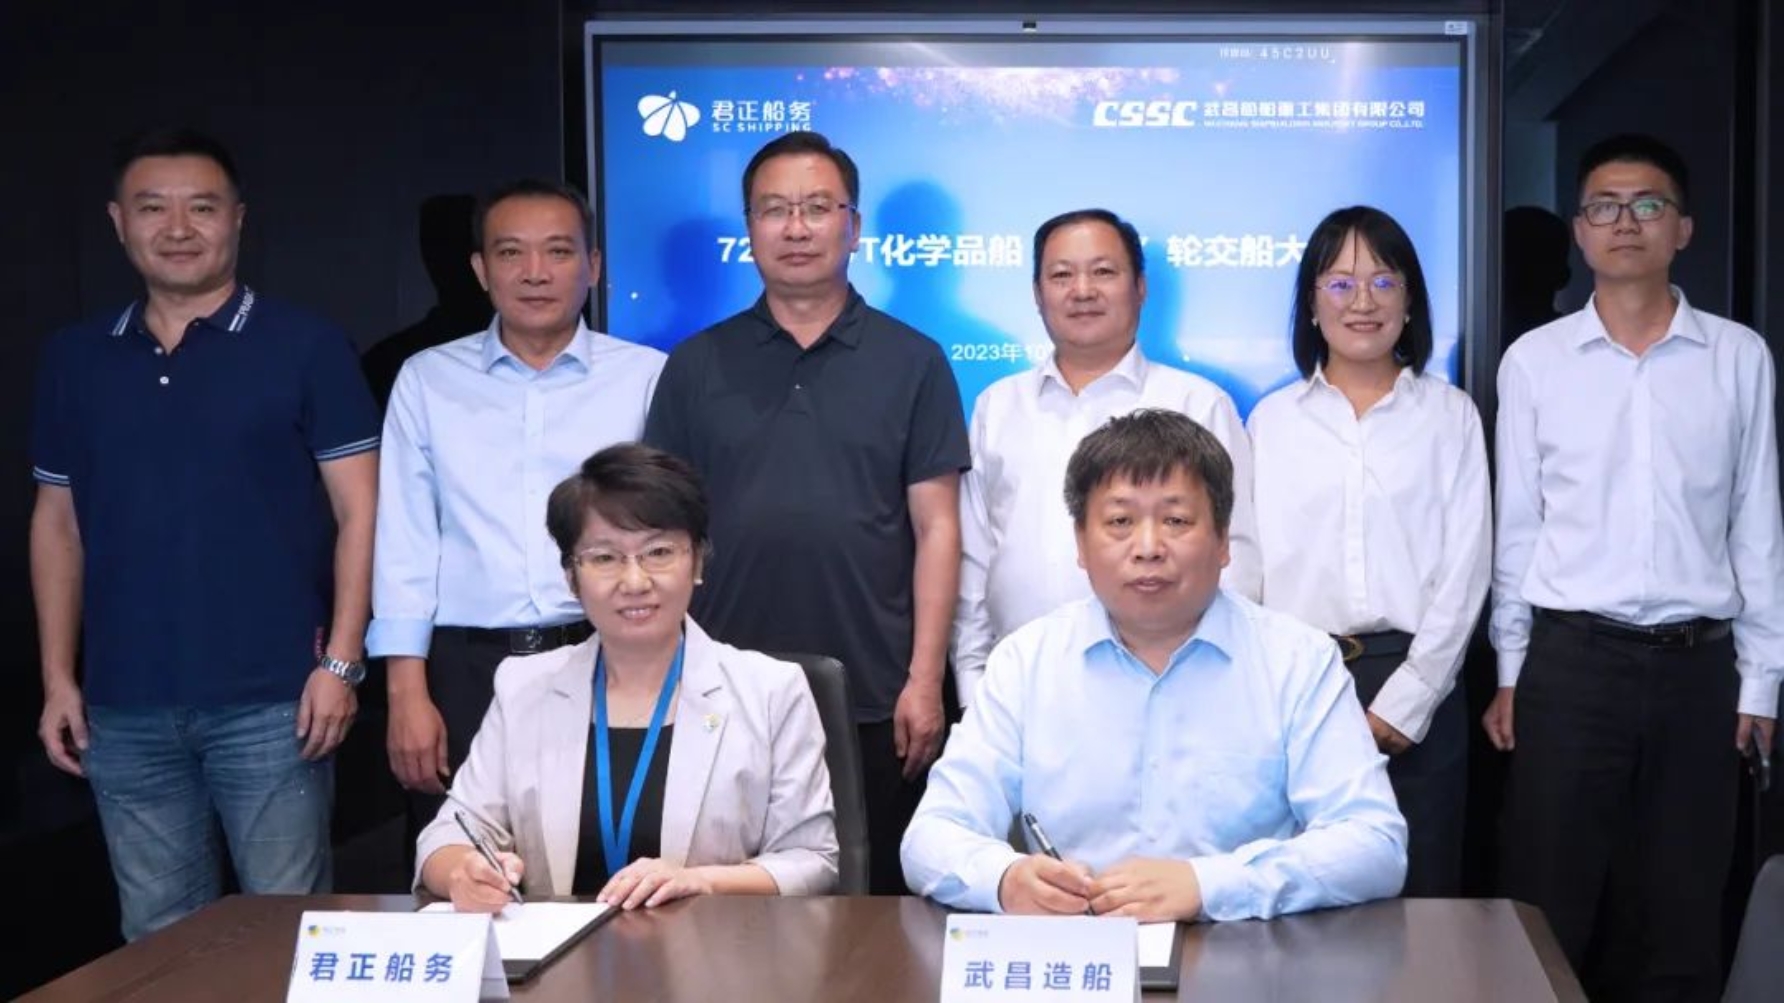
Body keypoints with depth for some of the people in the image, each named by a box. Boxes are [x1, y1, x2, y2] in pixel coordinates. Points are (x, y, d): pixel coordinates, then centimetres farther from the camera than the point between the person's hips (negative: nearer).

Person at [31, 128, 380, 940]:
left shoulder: (305, 347, -2)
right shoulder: (75, 360, 9)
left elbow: (358, 510, -4)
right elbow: (57, 522, 14)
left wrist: (340, 663, -10)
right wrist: (58, 677, 8)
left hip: (269, 699, -3)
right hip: (123, 707, 4)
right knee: (157, 937, 13)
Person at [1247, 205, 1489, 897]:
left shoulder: (1450, 415, 7)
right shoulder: (1273, 418, 8)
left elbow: (1465, 568, 2)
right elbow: (1254, 563, 5)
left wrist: (1403, 702, -6)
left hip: (1417, 686, 0)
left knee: (1419, 895, 1)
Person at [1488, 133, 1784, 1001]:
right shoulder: (1533, 360, 2)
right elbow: (1516, 526, 6)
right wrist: (1509, 671, 5)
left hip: (1697, 664, 1)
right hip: (1571, 659, -1)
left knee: (1679, 914, 9)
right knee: (1550, 906, 4)